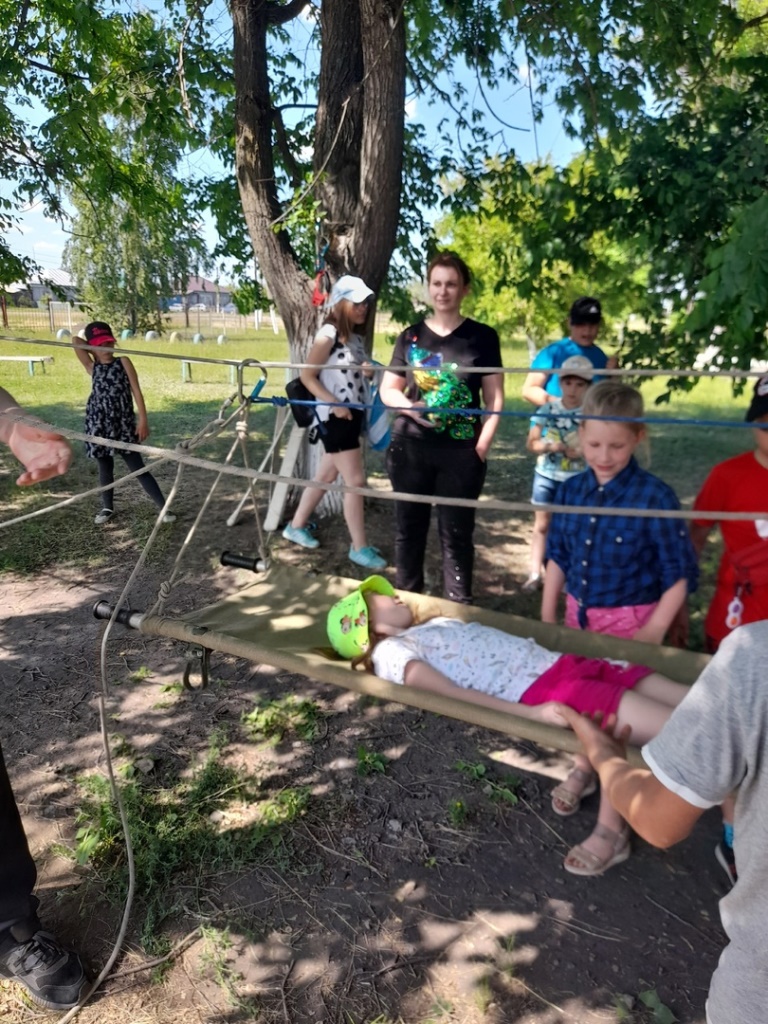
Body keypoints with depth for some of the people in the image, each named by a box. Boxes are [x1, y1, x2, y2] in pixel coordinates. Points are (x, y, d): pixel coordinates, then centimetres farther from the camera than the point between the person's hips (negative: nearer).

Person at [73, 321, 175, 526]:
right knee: (105, 468, 14)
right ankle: (107, 508, 32)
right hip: (99, 425, 2)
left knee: (137, 468, -4)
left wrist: (143, 420, -10)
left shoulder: (123, 362, 0)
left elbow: (136, 391, -4)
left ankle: (164, 508, -1)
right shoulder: (92, 368, 4)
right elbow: (76, 341, -3)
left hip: (124, 425, -2)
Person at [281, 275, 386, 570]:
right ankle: (359, 547, 5)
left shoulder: (355, 337, 13)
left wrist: (368, 371, 1)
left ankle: (296, 526, 31)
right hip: (336, 417, -9)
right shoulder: (328, 335, -12)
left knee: (326, 475, 16)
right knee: (355, 481, -6)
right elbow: (307, 376, -14)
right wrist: (334, 404, -21)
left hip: (353, 415, 9)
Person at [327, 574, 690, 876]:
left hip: (565, 664, 8)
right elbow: (451, 693, -12)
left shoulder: (436, 622, 27)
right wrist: (531, 712, -23)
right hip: (540, 689, -8)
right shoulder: (390, 652, 1)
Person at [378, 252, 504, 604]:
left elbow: (495, 398, 0)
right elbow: (388, 389, 9)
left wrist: (483, 443, -11)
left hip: (461, 451, -2)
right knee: (409, 528, 11)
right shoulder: (411, 335, 8)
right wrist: (410, 407, -11)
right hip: (410, 448, 3)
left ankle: (459, 607, 16)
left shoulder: (483, 337, 2)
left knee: (456, 532, 4)